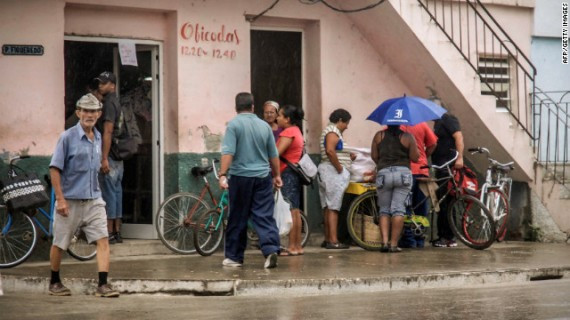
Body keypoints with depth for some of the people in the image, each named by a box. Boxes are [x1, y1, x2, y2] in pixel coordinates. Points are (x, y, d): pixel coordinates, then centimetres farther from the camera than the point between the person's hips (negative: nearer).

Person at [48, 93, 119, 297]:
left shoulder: (97, 137, 9)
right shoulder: (68, 137, -10)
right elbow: (55, 168, -11)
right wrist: (60, 199, -16)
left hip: (93, 200, 5)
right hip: (70, 200, -5)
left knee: (102, 239, -9)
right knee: (60, 243, 8)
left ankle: (102, 285, -12)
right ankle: (55, 283, 26)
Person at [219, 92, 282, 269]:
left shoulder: (234, 124, -5)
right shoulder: (264, 125, 9)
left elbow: (228, 152, -15)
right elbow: (273, 155, 15)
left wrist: (223, 175, -17)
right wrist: (277, 175, 26)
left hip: (241, 176, -3)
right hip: (263, 177, 3)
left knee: (237, 220, 6)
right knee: (265, 216, 1)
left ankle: (234, 257, 13)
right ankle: (271, 250, -17)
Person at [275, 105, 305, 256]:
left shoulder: (288, 132, -13)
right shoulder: (296, 131, 19)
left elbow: (277, 153, -22)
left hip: (287, 173, -10)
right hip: (295, 173, 10)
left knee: (290, 211, -9)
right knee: (295, 211, 11)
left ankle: (292, 247, -10)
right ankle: (298, 246, 13)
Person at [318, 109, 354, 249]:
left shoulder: (331, 130, 21)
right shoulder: (333, 131, -11)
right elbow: (330, 151, -25)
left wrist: (348, 156, 11)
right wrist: (340, 168, -20)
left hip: (327, 171, 10)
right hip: (333, 173, -10)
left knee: (327, 207, 11)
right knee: (333, 207, -11)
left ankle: (327, 239, 14)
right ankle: (333, 240, -13)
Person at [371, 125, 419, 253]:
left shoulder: (379, 136, 7)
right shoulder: (407, 137, 1)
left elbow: (374, 156, 7)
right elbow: (415, 158, 0)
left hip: (383, 173, 1)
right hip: (403, 173, -1)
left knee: (384, 210, 9)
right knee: (398, 210, -1)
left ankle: (385, 241, -4)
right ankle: (394, 243, -5)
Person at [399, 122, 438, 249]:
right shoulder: (422, 125, 3)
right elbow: (433, 144, 4)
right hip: (422, 170, 3)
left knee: (406, 207, 1)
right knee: (421, 207, 10)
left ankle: (408, 239, -2)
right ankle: (420, 240, 11)